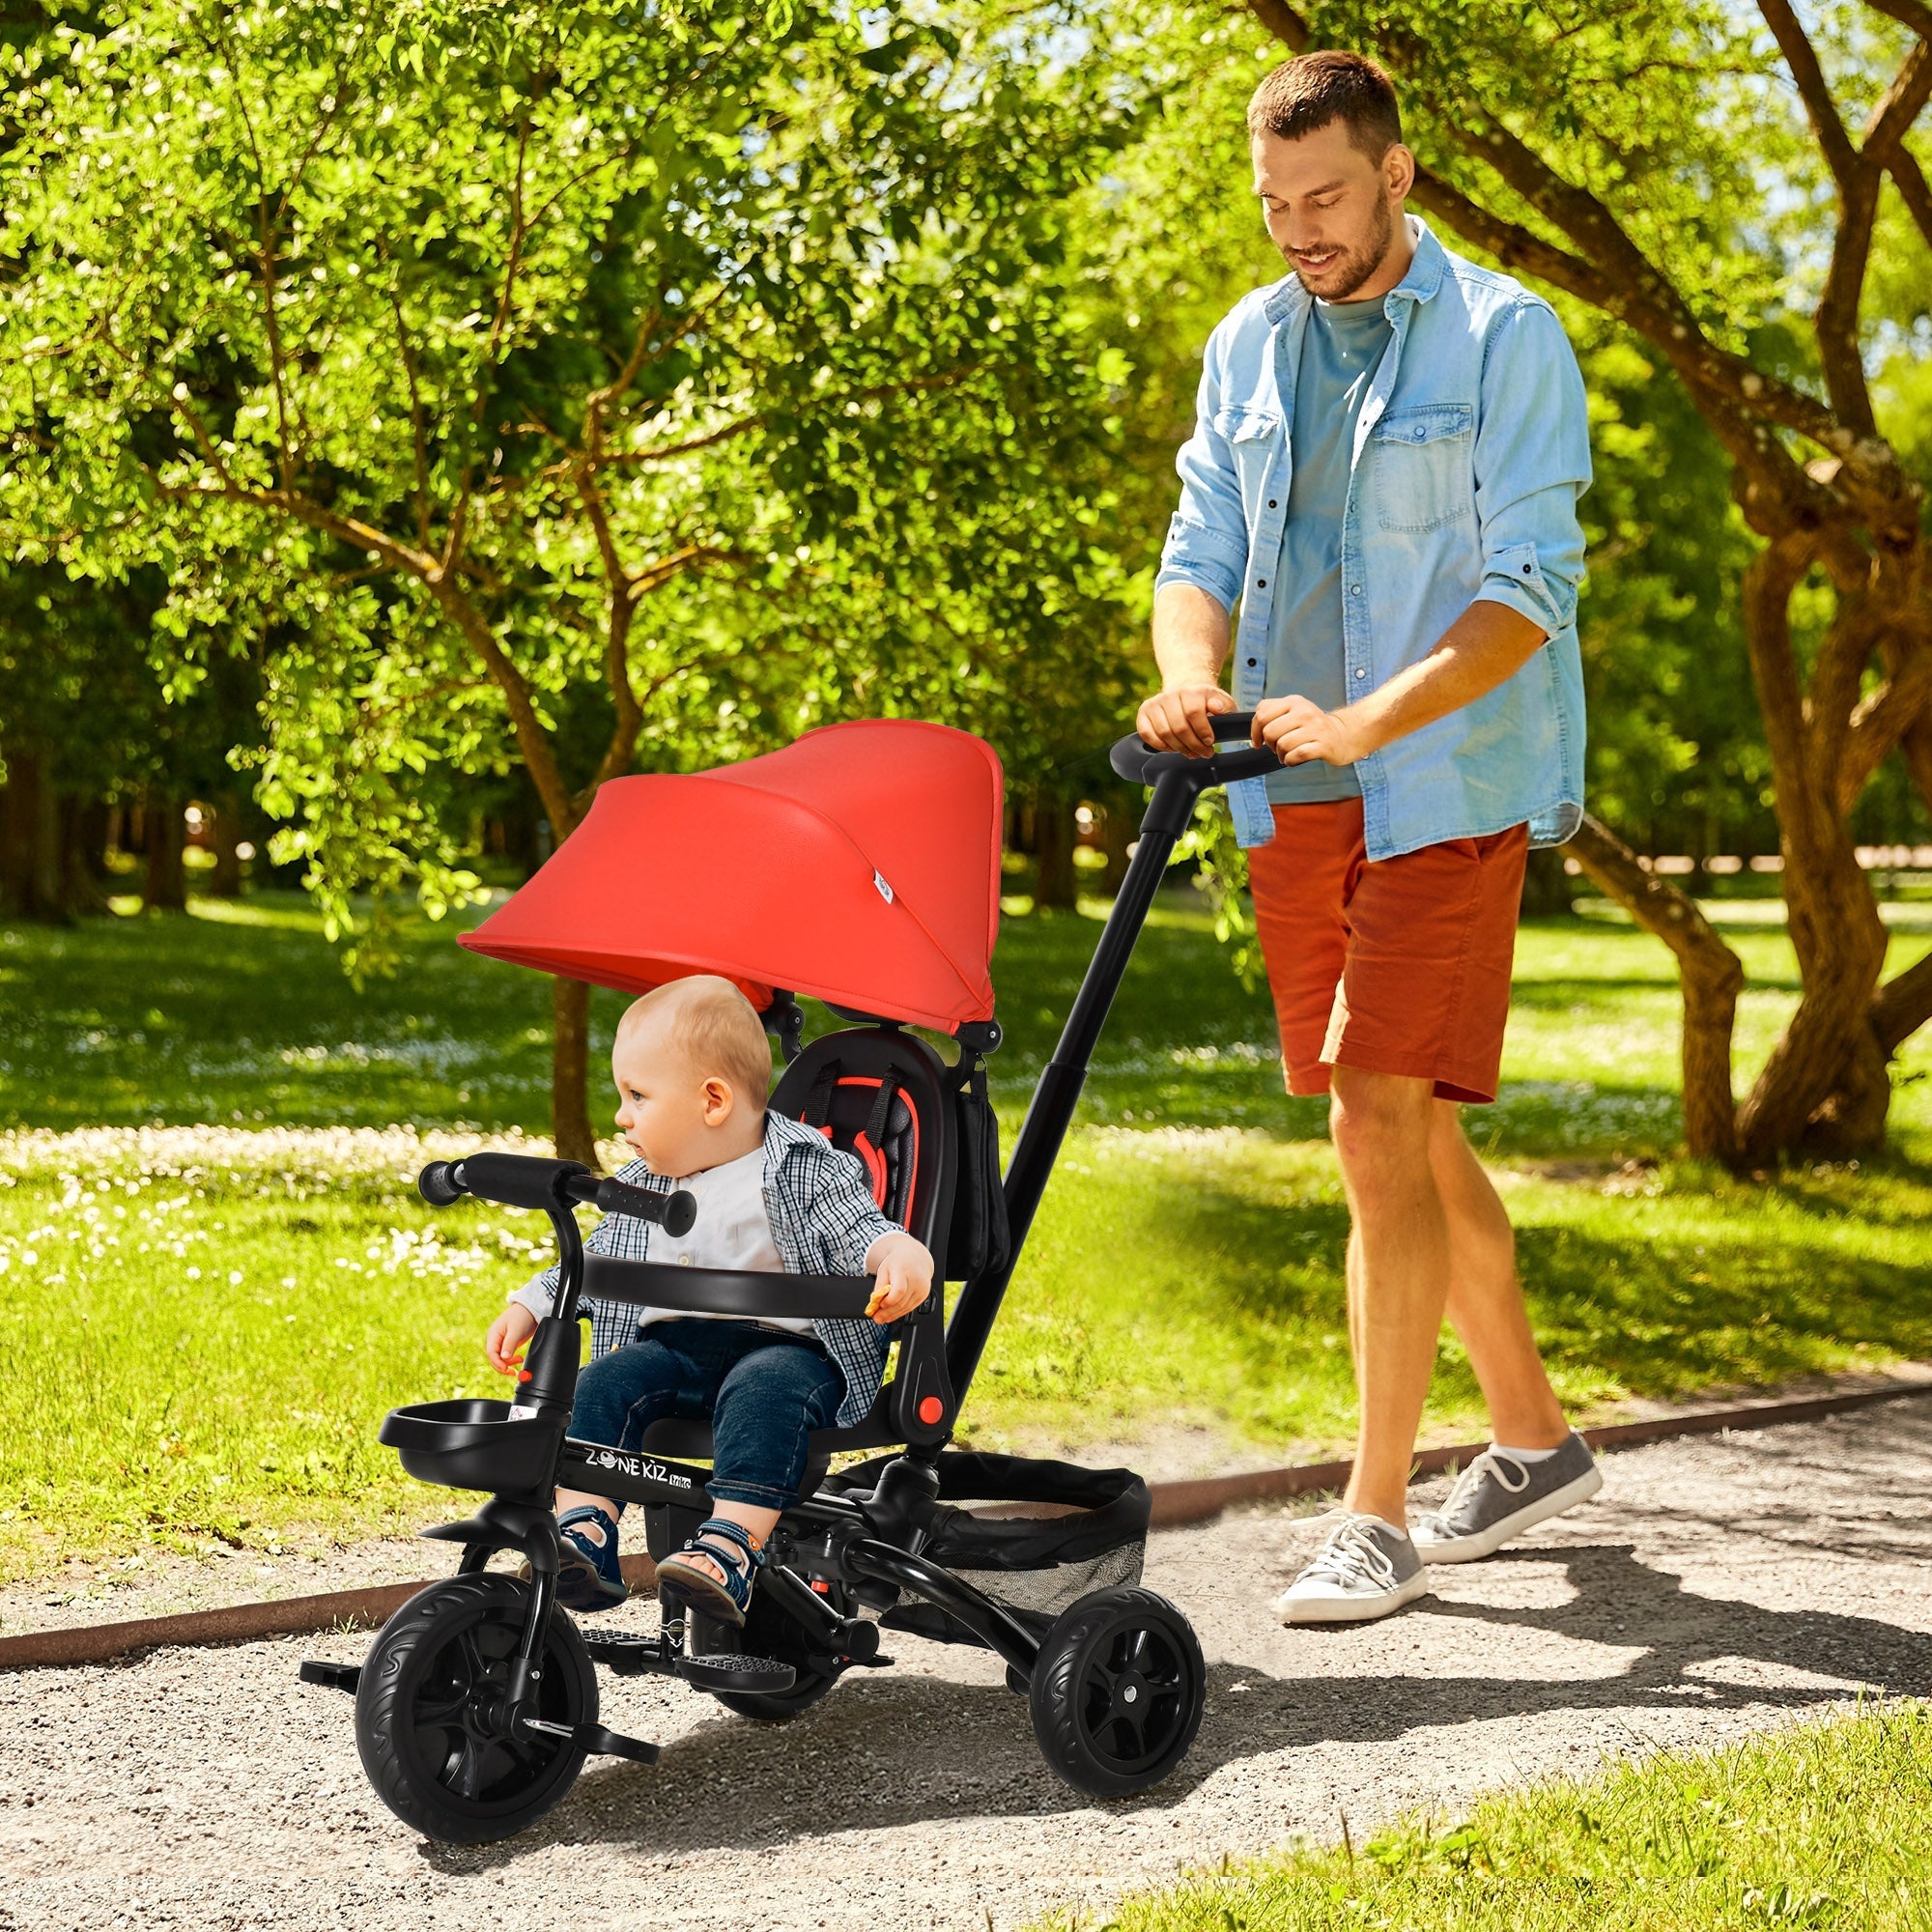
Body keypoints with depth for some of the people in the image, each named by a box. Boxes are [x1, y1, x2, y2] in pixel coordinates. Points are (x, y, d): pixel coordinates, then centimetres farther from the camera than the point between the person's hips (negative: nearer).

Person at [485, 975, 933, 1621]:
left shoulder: (808, 1169, -1)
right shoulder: (640, 1188, 17)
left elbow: (860, 1231, -12)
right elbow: (590, 1263, 28)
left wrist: (901, 1255, -34)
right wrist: (527, 1308, 17)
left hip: (785, 1344, -5)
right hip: (671, 1344, 5)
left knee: (761, 1392, -36)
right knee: (605, 1383, -22)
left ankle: (730, 1548, -48)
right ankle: (582, 1533, -31)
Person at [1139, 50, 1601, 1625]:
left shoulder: (1506, 339, -6)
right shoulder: (1249, 346, 12)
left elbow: (1530, 588, -13)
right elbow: (1205, 550, 10)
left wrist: (1366, 721, -26)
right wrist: (1194, 671, -13)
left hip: (1446, 794, -6)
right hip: (1294, 803, 6)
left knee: (1383, 1129, -12)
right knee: (1410, 1137, 12)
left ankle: (1378, 1518, -6)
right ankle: (1533, 1438, 28)